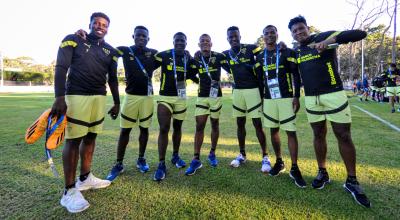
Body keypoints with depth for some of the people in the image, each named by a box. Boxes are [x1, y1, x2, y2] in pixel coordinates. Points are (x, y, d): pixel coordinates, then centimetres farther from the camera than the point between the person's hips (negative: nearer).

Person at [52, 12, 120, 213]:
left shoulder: (110, 51, 14)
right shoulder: (73, 40, 1)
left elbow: (112, 79, 17)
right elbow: (61, 68, -8)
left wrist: (116, 103, 15)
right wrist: (60, 97, -18)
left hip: (99, 97, 6)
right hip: (76, 96, -5)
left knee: (91, 137, 11)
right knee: (73, 140, -5)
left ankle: (85, 178, 27)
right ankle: (69, 191, 4)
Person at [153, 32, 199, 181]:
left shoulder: (189, 59, 8)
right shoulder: (164, 55, -4)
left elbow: (194, 78, 15)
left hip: (181, 98, 4)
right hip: (165, 97, -3)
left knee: (177, 127, 13)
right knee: (164, 129, -10)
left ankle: (175, 156, 31)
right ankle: (161, 164, -3)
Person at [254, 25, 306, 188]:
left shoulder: (287, 52, 0)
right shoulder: (260, 57, 10)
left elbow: (296, 75, -2)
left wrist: (297, 96, -9)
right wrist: (261, 98, 10)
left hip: (287, 98, -4)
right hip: (269, 99, 4)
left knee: (291, 131, -4)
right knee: (273, 130, 9)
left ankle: (294, 168, 6)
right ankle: (279, 162, 24)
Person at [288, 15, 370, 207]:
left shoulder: (324, 37, -3)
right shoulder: (296, 51, 11)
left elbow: (360, 34, -11)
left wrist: (332, 40, -24)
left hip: (334, 94, -4)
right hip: (311, 99, 4)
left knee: (344, 136, 1)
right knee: (318, 135, 11)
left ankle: (352, 181, 15)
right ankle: (322, 173, 26)